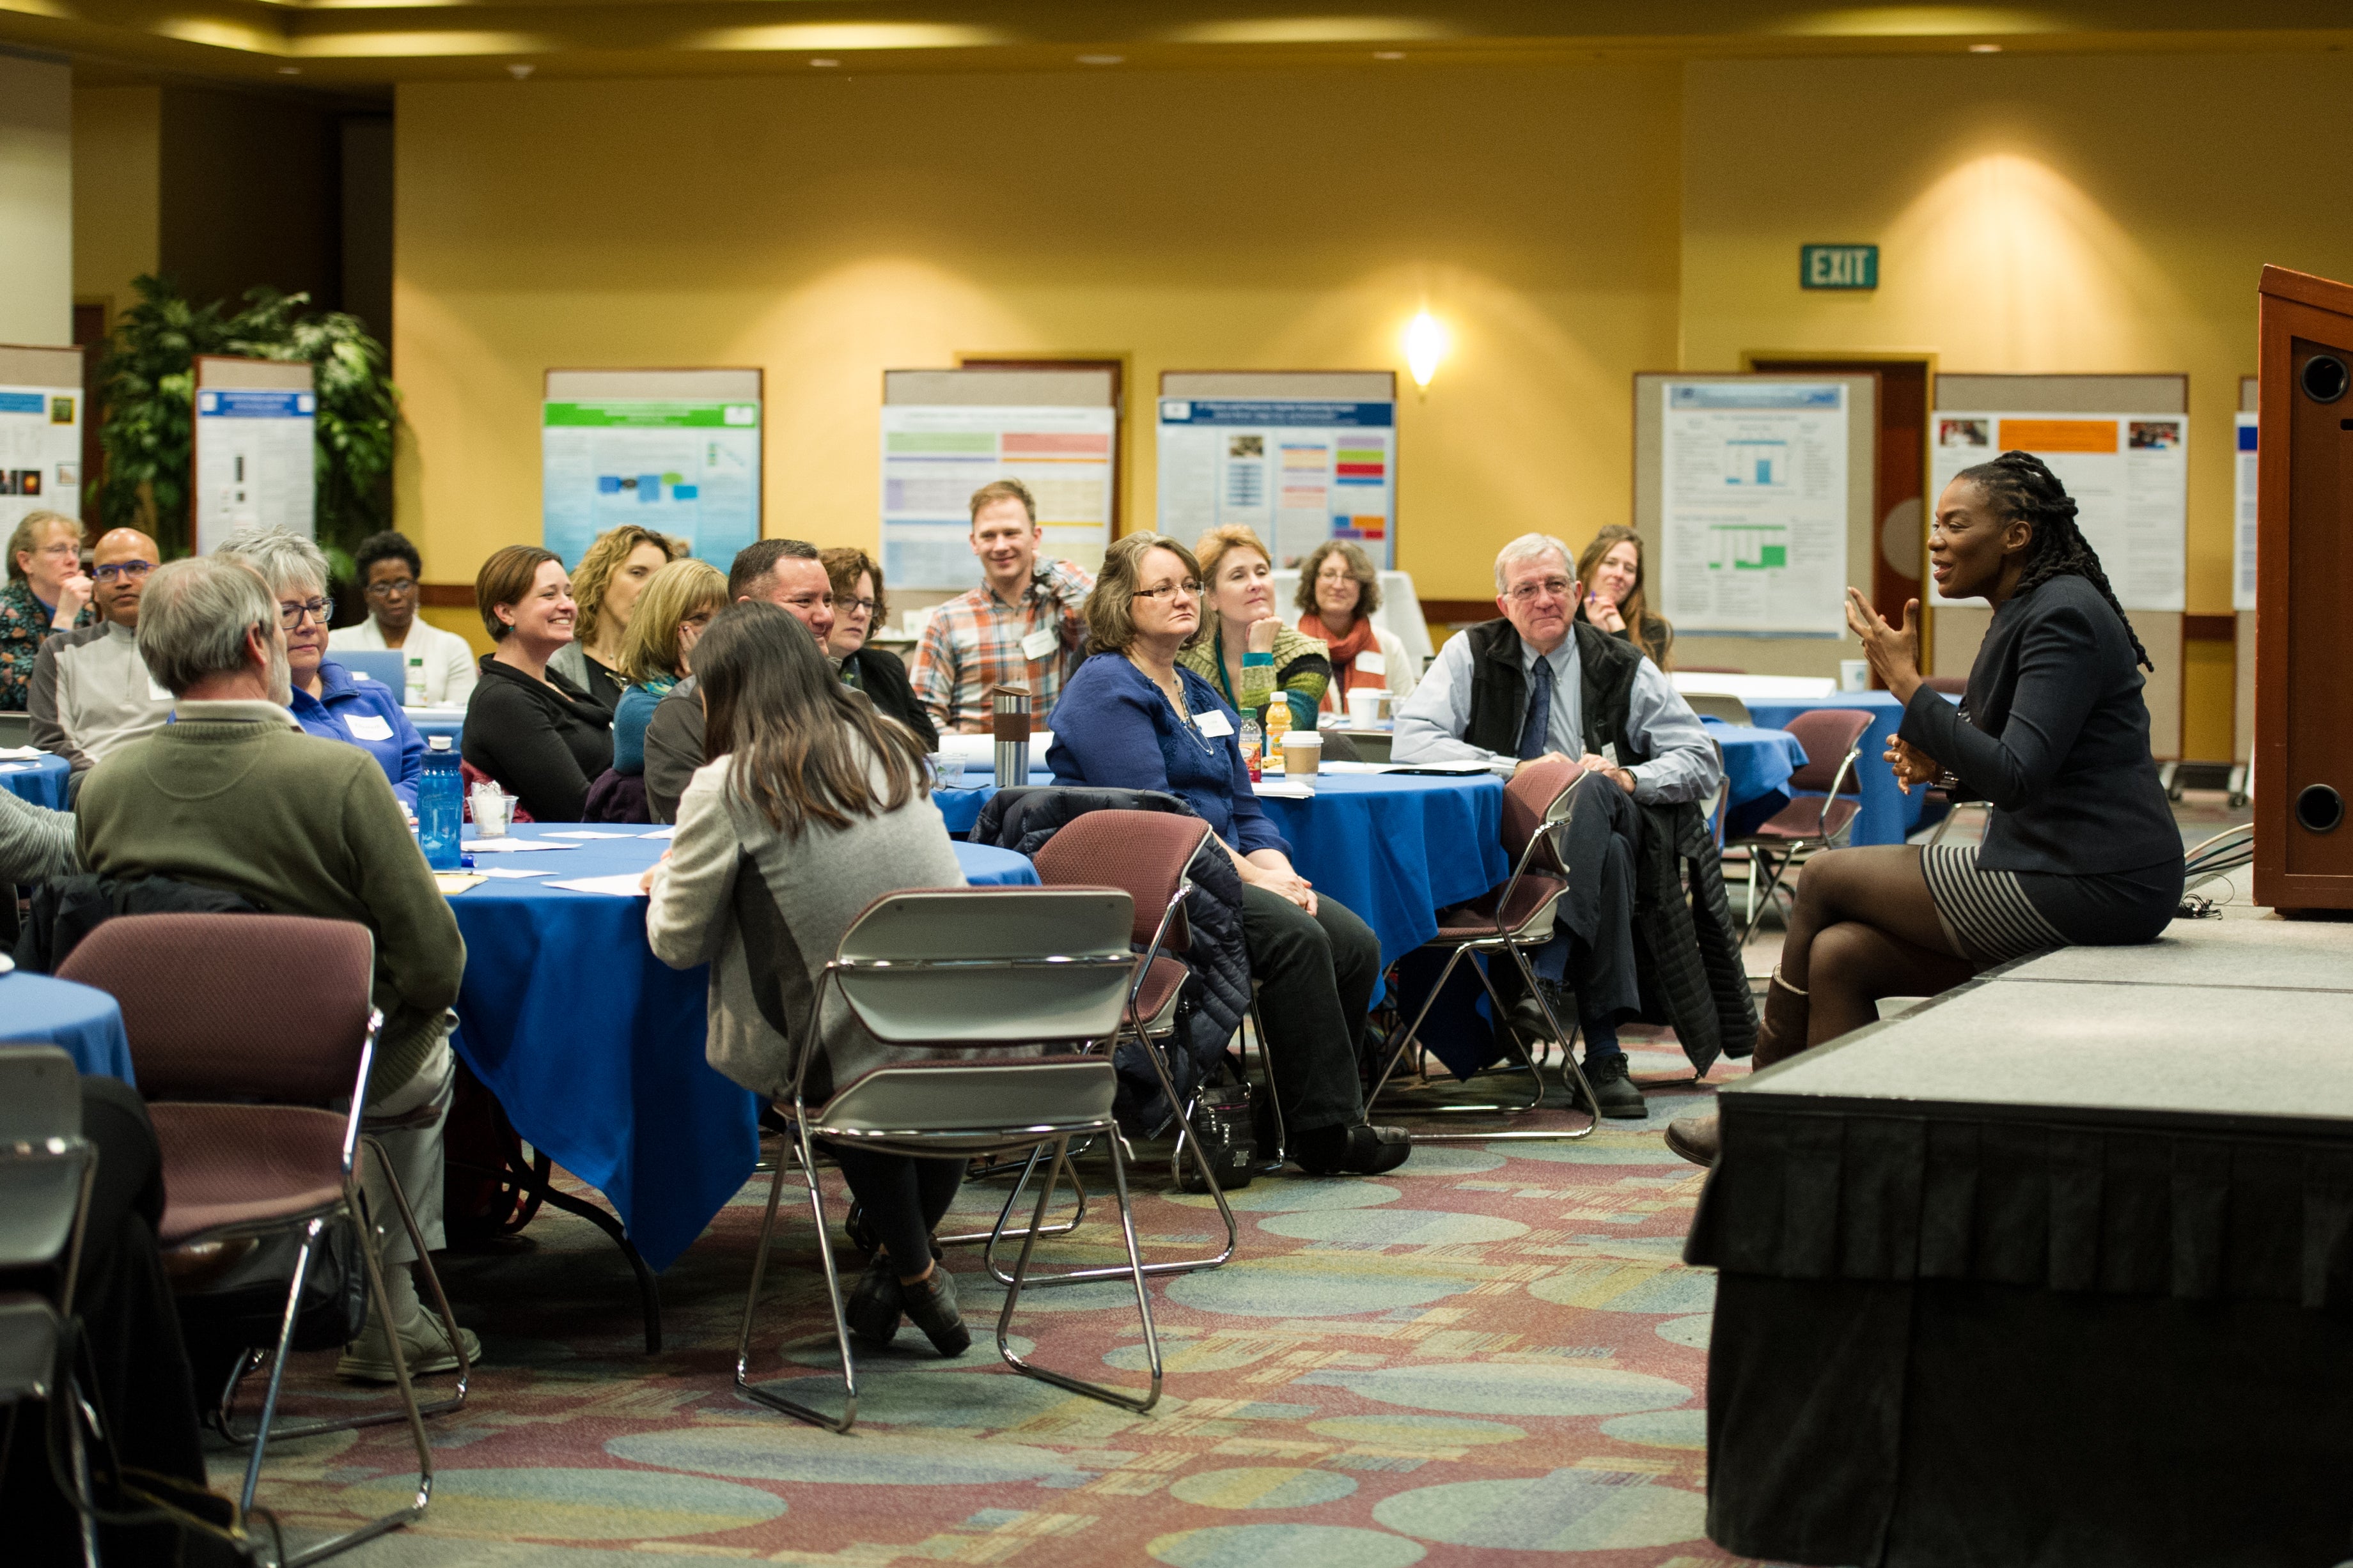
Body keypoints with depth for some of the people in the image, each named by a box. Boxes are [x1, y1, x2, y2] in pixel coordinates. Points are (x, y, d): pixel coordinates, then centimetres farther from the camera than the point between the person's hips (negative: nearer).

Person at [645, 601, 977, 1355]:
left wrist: (667, 885, 21)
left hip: (851, 1063, -3)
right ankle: (906, 1261, 39)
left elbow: (677, 944, 0)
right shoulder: (894, 749, 7)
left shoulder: (729, 788, -8)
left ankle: (912, 1272, 34)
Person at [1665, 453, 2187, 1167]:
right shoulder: (2024, 614, 17)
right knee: (1838, 956, -1)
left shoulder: (2063, 618, -15)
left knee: (1824, 880, -2)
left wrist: (1907, 685, -19)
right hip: (2058, 871, 10)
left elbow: (2017, 776, -23)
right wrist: (1943, 767, 5)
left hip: (2088, 885, -10)